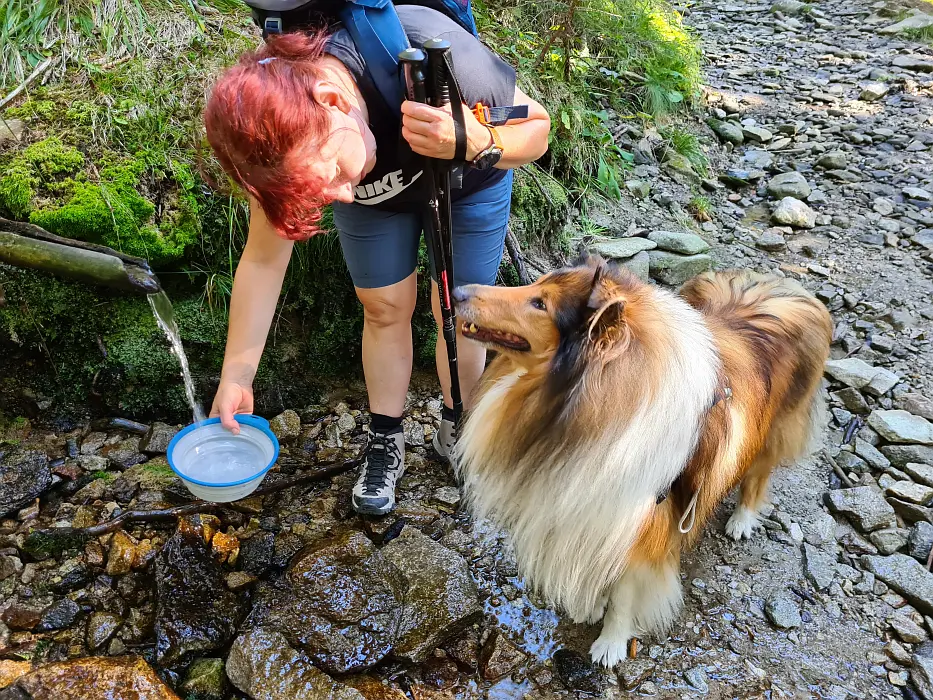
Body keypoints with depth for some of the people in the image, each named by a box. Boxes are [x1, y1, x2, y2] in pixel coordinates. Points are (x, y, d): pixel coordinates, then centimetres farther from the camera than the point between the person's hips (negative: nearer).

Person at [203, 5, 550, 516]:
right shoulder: (279, 142, -31)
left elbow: (537, 126, -29)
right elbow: (263, 259, -19)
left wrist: (478, 142, -51)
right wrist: (236, 374, -21)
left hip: (469, 179, -1)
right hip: (378, 190, 2)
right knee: (384, 309, 4)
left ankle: (456, 433, 25)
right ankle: (385, 442, 24)